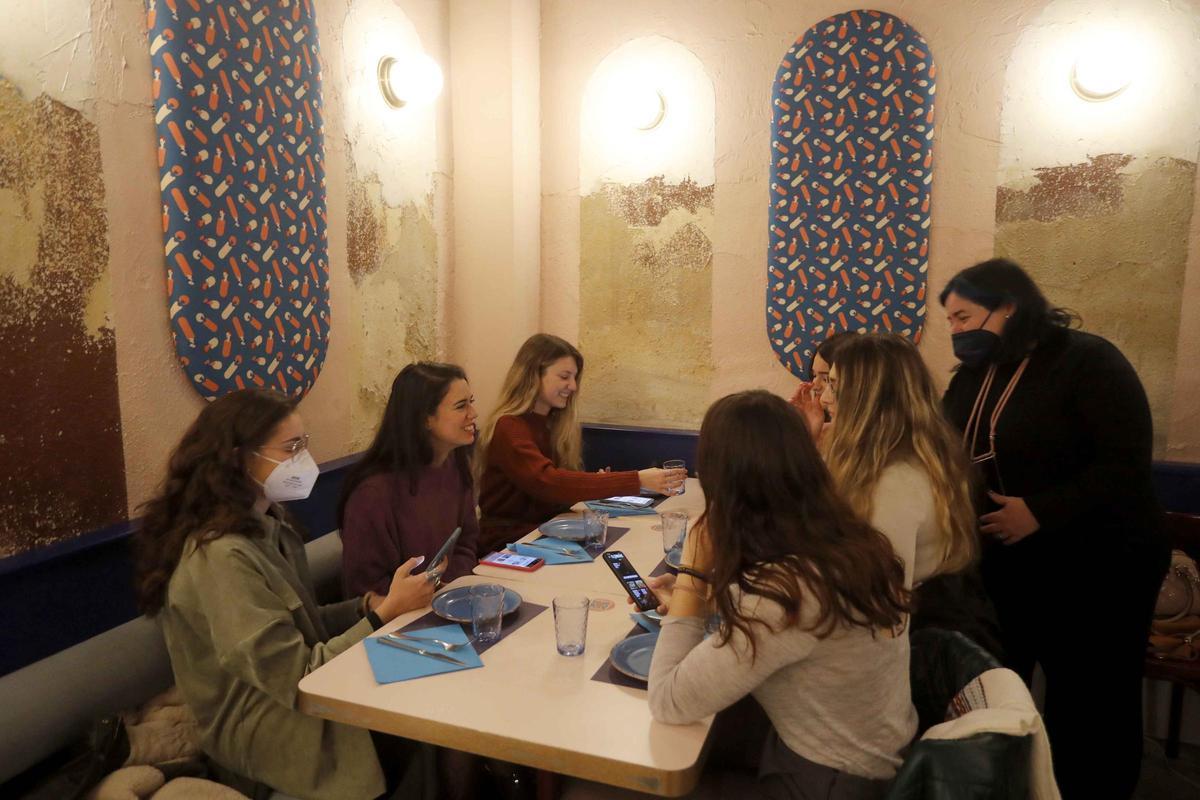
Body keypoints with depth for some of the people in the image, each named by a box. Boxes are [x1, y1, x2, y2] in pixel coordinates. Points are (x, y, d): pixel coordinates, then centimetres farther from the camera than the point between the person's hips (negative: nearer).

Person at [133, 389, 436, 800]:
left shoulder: (266, 526, 5)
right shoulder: (221, 556, -25)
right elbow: (297, 678, -24)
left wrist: (368, 606, -7)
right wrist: (386, 613, -23)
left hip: (292, 706, 8)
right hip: (273, 738, -8)